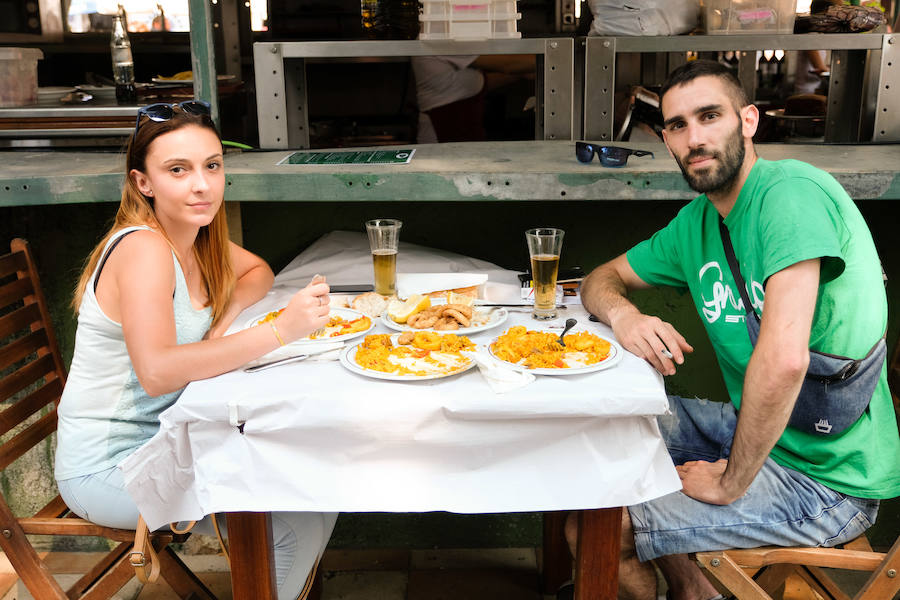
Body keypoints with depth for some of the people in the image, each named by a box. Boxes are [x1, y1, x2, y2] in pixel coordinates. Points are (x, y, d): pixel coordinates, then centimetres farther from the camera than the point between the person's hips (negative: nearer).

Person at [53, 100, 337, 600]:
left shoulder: (194, 236, 2)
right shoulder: (143, 247, -23)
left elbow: (258, 272, 19)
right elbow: (157, 372, -35)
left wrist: (230, 307, -4)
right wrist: (280, 331, -35)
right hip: (107, 467, -8)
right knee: (300, 519, -15)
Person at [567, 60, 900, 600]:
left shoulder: (791, 191, -23)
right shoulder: (695, 223, 5)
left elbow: (783, 360, -34)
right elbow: (602, 278, 15)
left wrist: (731, 483, -21)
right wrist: (623, 314, -10)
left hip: (826, 478, -8)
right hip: (755, 428, 9)